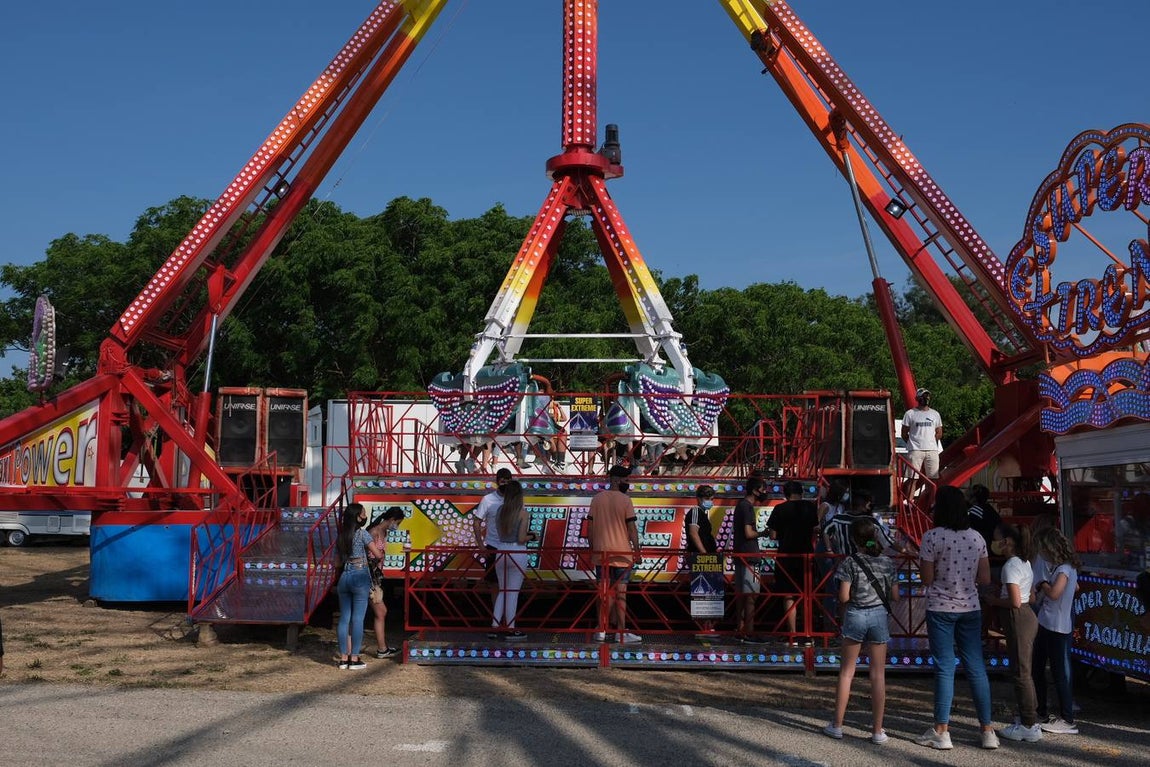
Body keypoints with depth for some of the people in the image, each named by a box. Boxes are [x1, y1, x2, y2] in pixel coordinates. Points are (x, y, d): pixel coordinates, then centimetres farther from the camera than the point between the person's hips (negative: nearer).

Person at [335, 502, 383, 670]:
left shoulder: (340, 537, 12)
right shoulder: (362, 533, -6)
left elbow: (340, 560, 16)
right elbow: (378, 555, -7)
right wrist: (382, 552, 15)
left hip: (344, 578, 6)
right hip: (360, 577, -6)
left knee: (344, 618, 7)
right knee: (357, 618, -3)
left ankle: (344, 658, 10)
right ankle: (355, 658, -1)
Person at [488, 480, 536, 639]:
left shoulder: (500, 511, 3)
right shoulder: (523, 513, -11)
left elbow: (499, 534, 7)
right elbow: (521, 539, -14)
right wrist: (531, 537, 7)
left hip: (501, 553, 4)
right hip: (517, 553, -4)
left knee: (502, 590, 16)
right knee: (513, 592, 4)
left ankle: (495, 627, 15)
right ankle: (510, 629, 10)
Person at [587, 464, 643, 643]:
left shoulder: (597, 499, 5)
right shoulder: (625, 500, -7)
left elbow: (590, 526, 6)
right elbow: (631, 528, -8)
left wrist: (592, 549, 15)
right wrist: (637, 551, -2)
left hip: (601, 553, 4)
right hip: (621, 552, -4)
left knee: (605, 592, 9)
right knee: (620, 592, 0)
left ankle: (602, 630, 8)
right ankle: (621, 632, 3)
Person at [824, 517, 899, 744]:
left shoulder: (850, 563, -9)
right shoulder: (888, 563, 0)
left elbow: (843, 597, -12)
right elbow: (895, 597, 2)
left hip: (855, 616, -1)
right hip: (880, 615, 2)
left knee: (846, 672, 10)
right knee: (878, 674, 6)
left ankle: (837, 724, 16)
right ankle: (877, 730, 9)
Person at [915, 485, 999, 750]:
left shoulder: (932, 537, -12)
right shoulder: (977, 537, 2)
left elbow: (927, 579, -11)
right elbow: (985, 579, 4)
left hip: (941, 609, -4)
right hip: (971, 609, 4)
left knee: (945, 668, 1)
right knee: (976, 668, 9)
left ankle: (941, 732, 5)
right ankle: (988, 731, 13)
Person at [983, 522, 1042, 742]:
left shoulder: (1010, 566, -17)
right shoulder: (1024, 562, 13)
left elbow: (1015, 602, -24)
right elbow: (1031, 595, 15)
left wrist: (994, 601, -8)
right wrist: (1000, 596, 8)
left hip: (1018, 619, -10)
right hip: (1028, 616, 10)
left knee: (1020, 673, -3)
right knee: (1025, 672, 17)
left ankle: (1029, 726, 3)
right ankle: (1028, 720, 25)